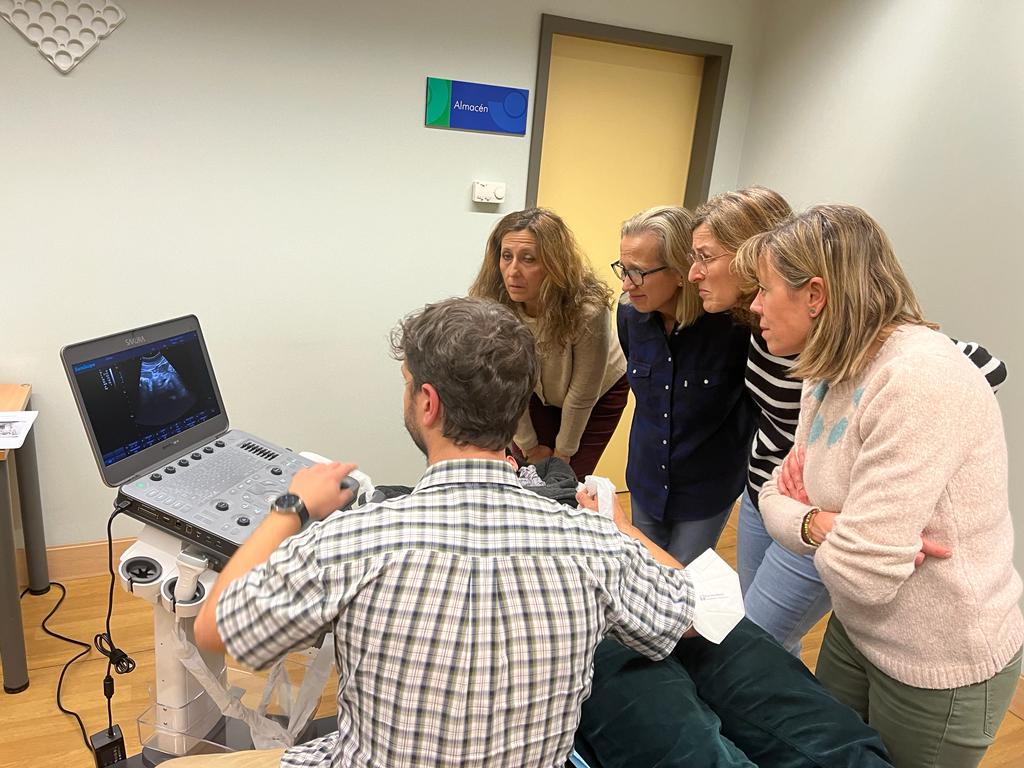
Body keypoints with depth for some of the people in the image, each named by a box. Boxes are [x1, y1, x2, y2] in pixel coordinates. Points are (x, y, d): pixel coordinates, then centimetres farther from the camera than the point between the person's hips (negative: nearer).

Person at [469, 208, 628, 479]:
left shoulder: (588, 311, -37)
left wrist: (563, 451, -10)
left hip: (599, 393, -2)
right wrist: (529, 445, -8)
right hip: (540, 392, 3)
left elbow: (582, 394, -23)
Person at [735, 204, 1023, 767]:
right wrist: (816, 523, -21)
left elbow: (859, 573, -33)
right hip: (856, 631, 7)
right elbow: (778, 493, 0)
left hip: (939, 670, -7)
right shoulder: (829, 375, -1)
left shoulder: (919, 381, -31)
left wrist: (824, 532, -12)